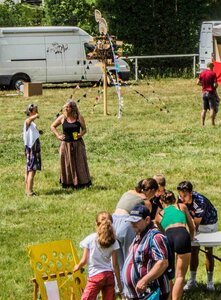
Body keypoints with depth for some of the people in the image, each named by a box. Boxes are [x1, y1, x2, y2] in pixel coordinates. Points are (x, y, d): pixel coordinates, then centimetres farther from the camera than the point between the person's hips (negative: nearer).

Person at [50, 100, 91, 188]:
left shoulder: (79, 118, -3)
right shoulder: (62, 118, -1)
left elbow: (84, 129, 7)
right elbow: (52, 126, 10)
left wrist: (81, 134, -14)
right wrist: (58, 135, -1)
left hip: (77, 144, -1)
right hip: (66, 144, 1)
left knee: (79, 164, 2)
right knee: (67, 164, 5)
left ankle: (81, 183, 8)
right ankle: (68, 183, 13)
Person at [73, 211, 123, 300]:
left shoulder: (89, 239, -4)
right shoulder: (113, 242, 0)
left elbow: (84, 260, -1)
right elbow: (115, 264, 0)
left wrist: (77, 267, 20)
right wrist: (119, 282, 7)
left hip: (95, 276, -3)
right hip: (109, 276, 3)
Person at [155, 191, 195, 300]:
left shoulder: (159, 215, 31)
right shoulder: (182, 206, 28)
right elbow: (192, 227, 34)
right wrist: (191, 238, 54)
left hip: (167, 237, 2)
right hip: (182, 235, -2)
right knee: (180, 276, 0)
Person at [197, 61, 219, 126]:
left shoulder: (202, 73, 4)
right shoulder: (213, 73, -11)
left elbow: (198, 82, 5)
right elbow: (215, 85, -15)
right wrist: (216, 85, 7)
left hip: (204, 92, 5)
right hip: (211, 92, -5)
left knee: (204, 109, 12)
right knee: (212, 109, 0)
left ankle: (202, 124, 10)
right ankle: (212, 124, -3)